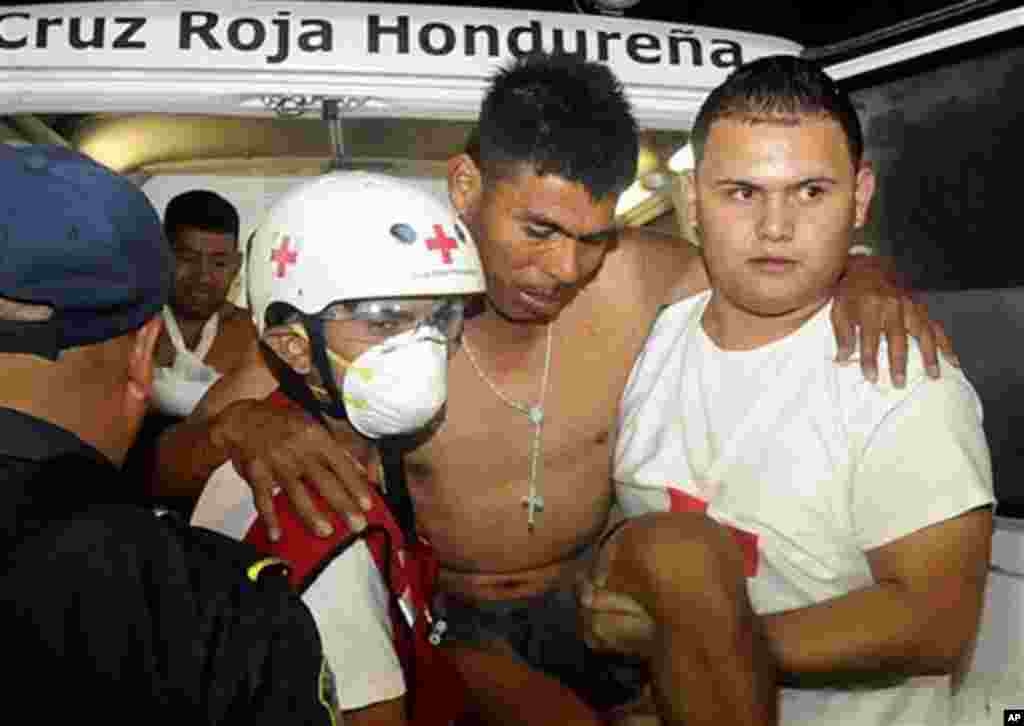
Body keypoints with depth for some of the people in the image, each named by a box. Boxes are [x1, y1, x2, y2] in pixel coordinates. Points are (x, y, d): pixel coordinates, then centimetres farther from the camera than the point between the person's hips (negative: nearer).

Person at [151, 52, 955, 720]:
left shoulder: (631, 277, -15)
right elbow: (166, 468, -15)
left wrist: (860, 276, -19)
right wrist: (240, 425, -37)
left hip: (585, 593, 2)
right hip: (433, 612, -1)